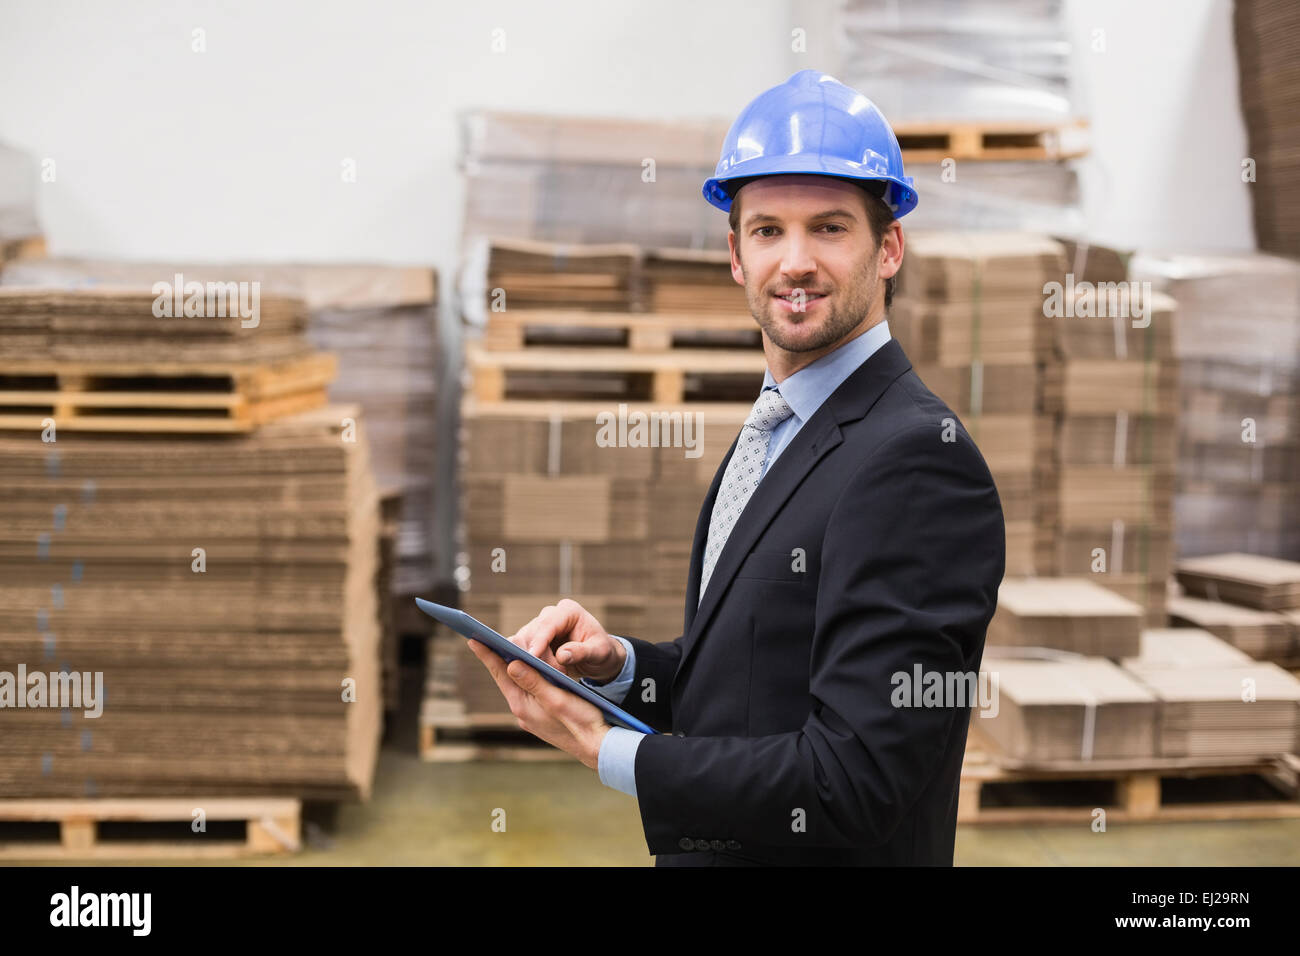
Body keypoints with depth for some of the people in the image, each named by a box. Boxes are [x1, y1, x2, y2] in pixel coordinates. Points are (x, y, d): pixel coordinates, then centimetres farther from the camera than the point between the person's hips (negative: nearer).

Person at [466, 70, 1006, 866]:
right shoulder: (775, 428, 5)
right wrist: (618, 663, -8)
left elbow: (853, 782, -27)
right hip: (710, 849, 8)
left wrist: (604, 749, -19)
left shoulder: (919, 458, -24)